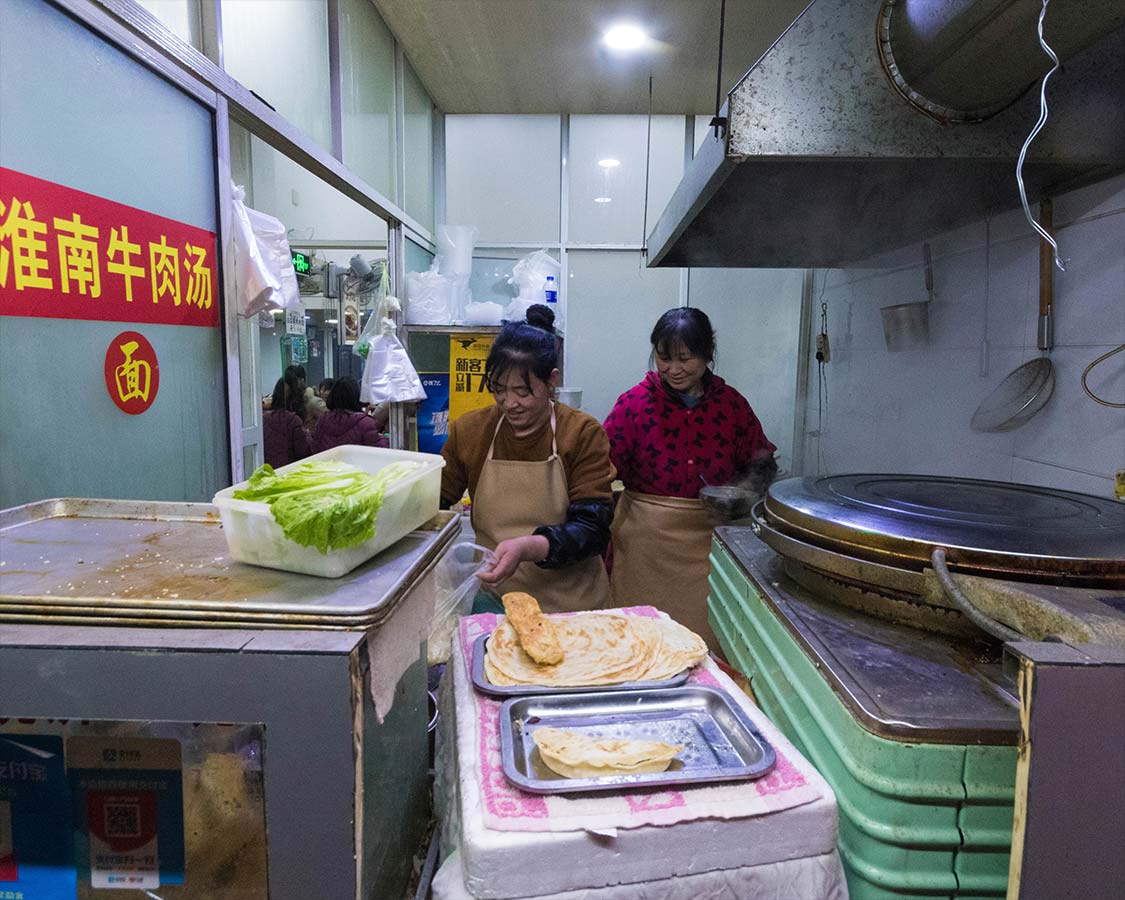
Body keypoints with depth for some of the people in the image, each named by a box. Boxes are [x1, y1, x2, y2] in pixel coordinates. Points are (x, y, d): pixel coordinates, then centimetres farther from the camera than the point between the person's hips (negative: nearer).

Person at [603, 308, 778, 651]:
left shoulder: (731, 403, 2)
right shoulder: (635, 403, -6)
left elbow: (761, 462, 12)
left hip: (710, 540, 2)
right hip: (647, 542, -2)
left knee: (708, 640, 8)